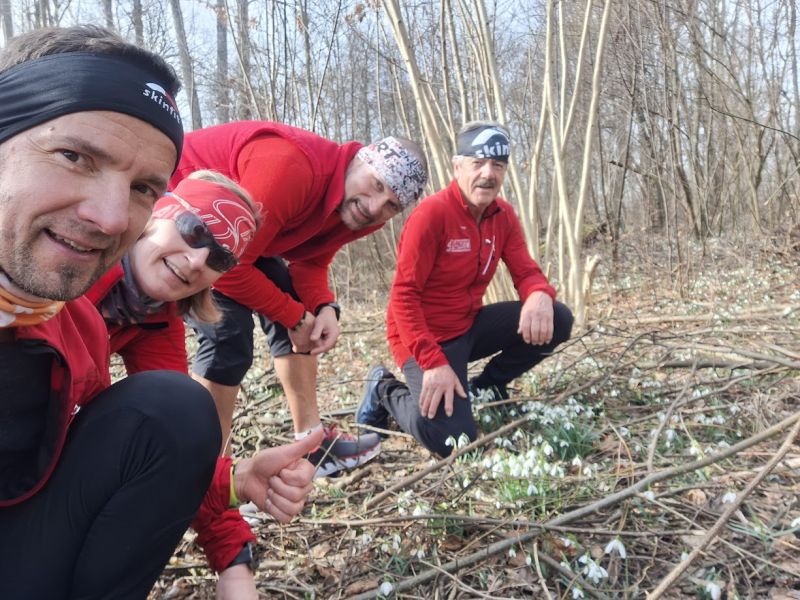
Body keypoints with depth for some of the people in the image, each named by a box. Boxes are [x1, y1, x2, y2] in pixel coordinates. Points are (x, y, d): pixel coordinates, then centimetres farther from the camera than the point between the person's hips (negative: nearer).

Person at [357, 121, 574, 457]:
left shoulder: (504, 215, 1)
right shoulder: (432, 213, -21)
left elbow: (526, 272, 0)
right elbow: (403, 296, -22)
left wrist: (540, 296, -27)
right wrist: (433, 363, -29)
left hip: (469, 326, 7)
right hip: (427, 336, -7)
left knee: (556, 320, -8)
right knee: (451, 440, -20)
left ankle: (486, 388, 9)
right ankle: (385, 392, 9)